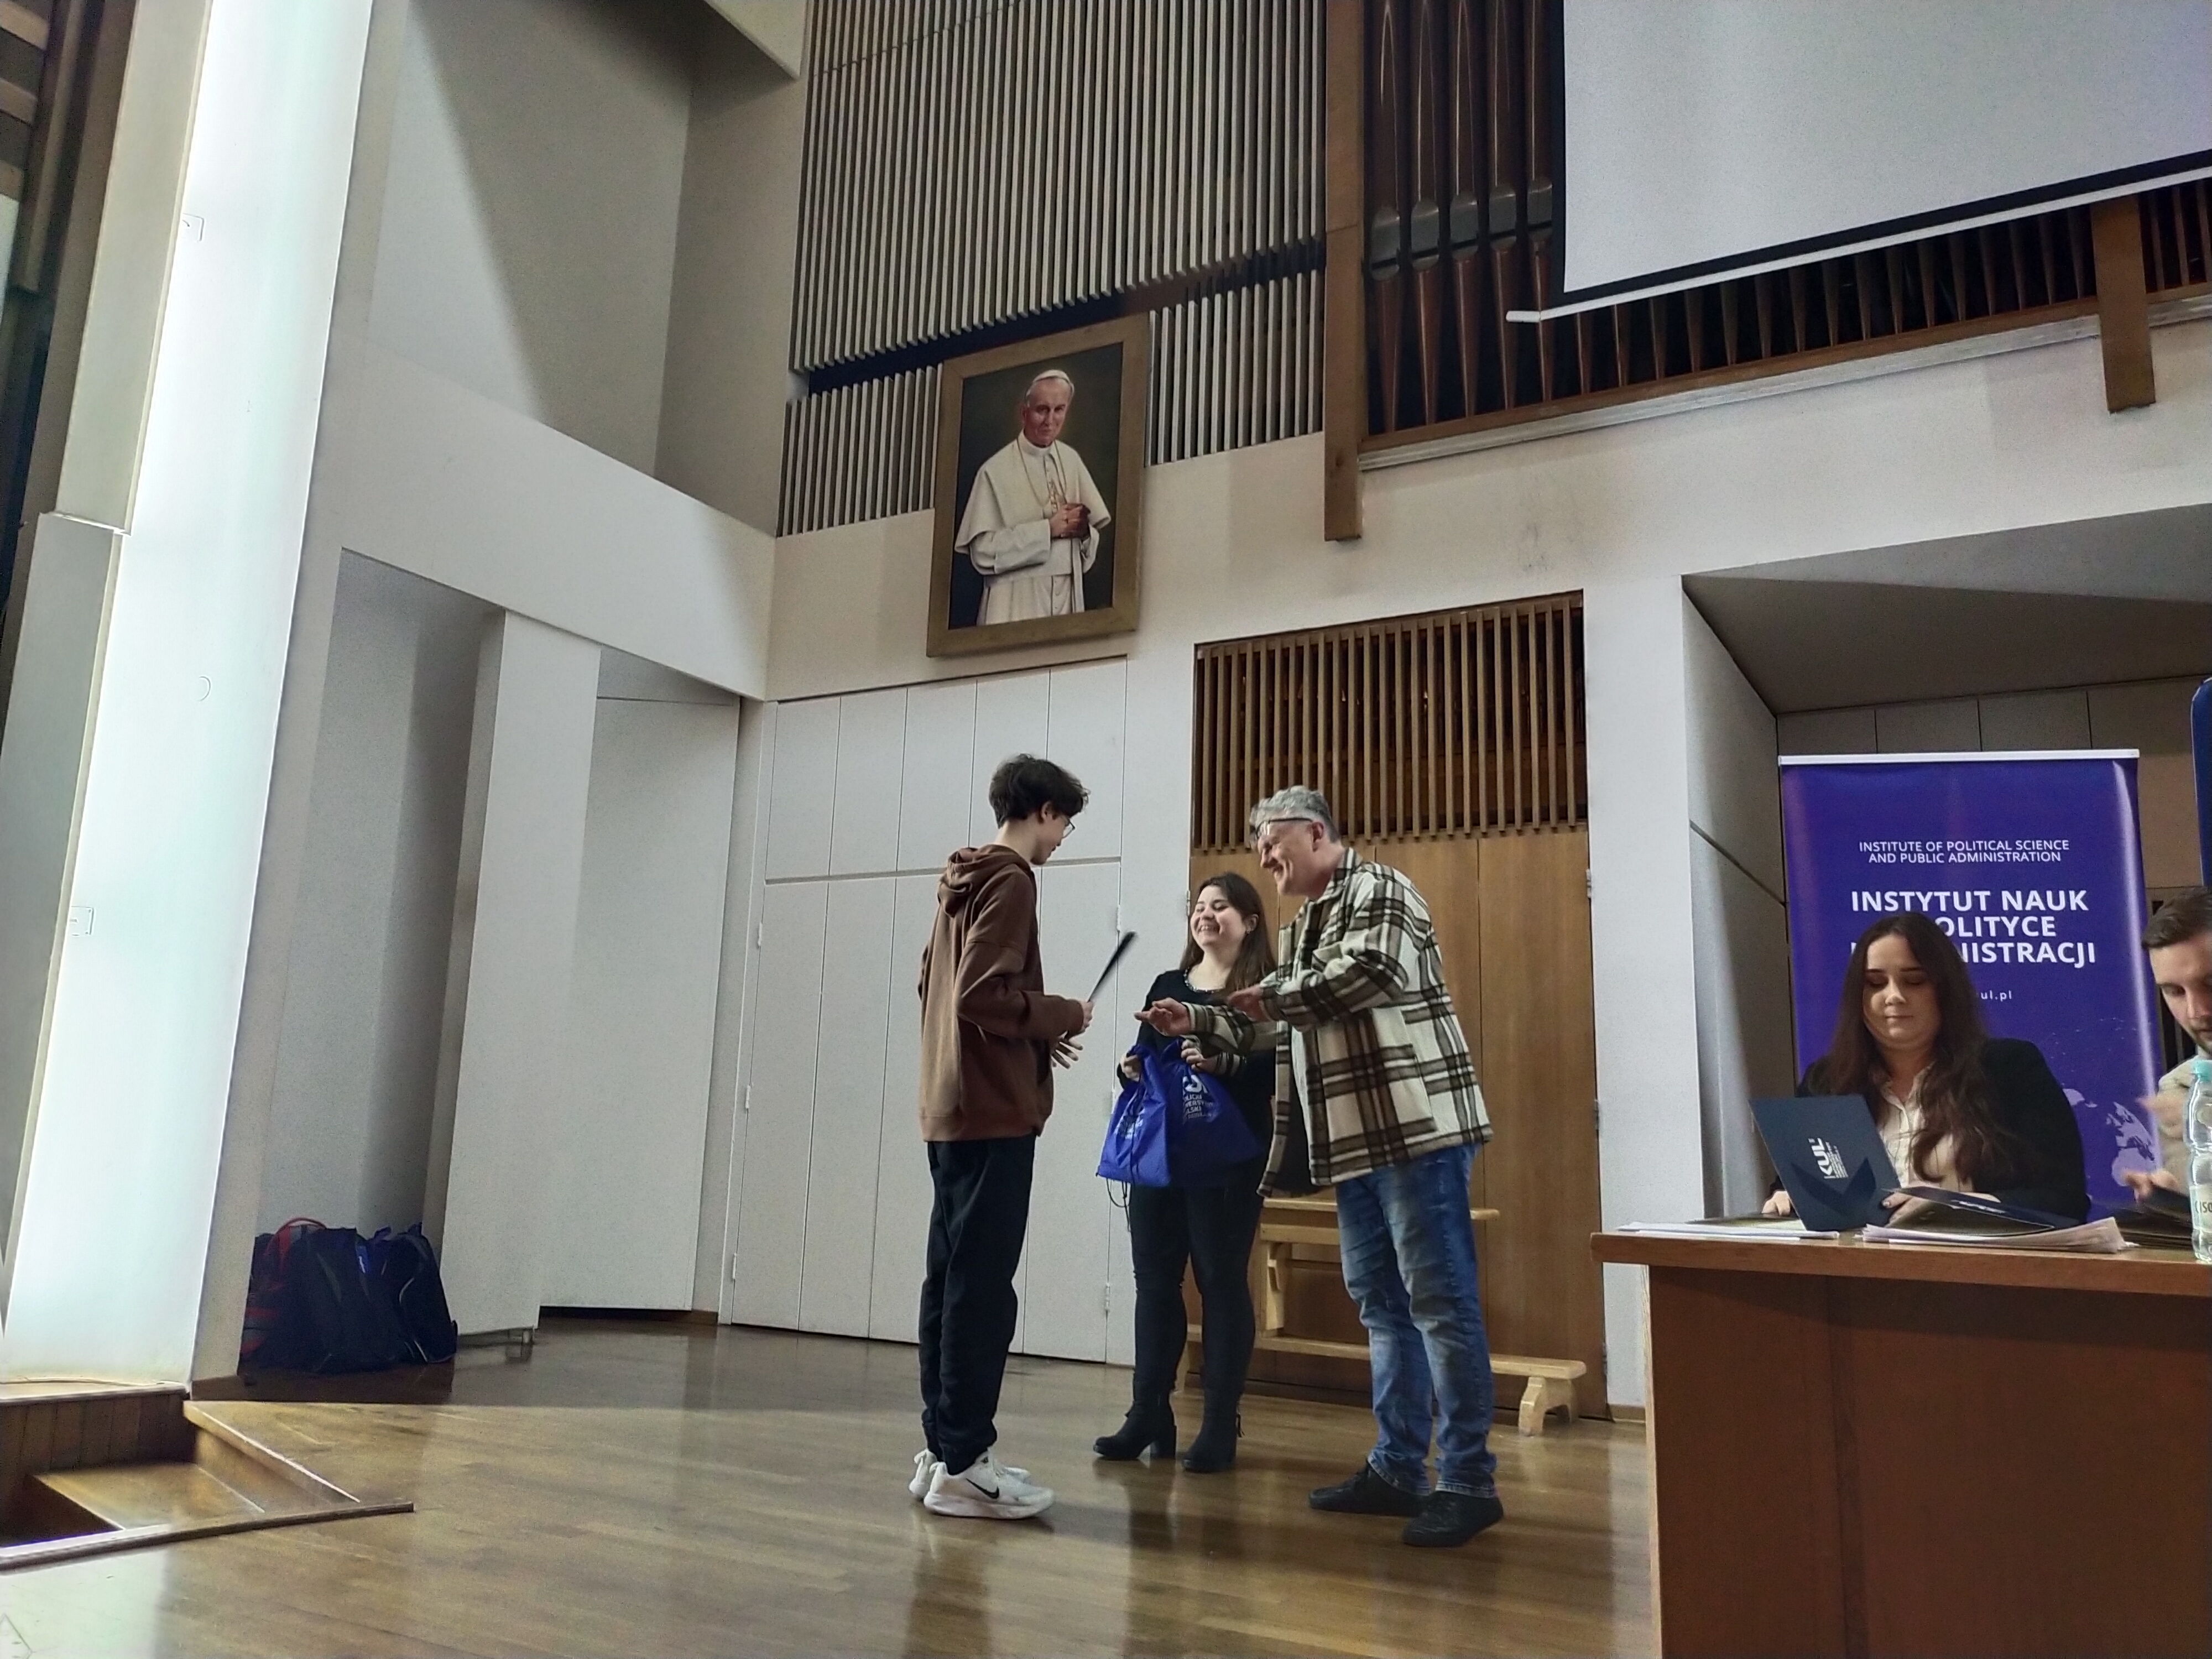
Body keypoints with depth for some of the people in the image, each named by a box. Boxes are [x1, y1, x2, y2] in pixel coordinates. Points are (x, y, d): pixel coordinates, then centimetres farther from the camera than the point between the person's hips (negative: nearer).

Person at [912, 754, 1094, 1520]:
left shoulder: (962, 882, 17)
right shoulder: (1011, 882, -11)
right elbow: (983, 995, -21)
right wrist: (1060, 1016, -7)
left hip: (951, 1108, 9)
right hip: (994, 1113, -9)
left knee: (950, 1280, 10)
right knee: (982, 1288, -6)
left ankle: (941, 1449, 16)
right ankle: (962, 1463, -2)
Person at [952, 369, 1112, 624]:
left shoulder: (1071, 460, 8)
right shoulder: (996, 471, -8)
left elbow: (1088, 552, 13)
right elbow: (983, 552, -15)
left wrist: (1084, 530, -9)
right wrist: (1048, 529, -17)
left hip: (1068, 600, 4)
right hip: (1015, 604, -4)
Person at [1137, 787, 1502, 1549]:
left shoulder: (1377, 889, -5)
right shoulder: (1306, 926, 20)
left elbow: (1379, 969, -23)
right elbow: (1272, 1025, 23)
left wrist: (1278, 995, -13)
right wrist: (1196, 1020, 9)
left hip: (1415, 1128, -9)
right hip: (1356, 1141, 9)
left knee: (1439, 1300, -5)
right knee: (1381, 1303, 12)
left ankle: (1468, 1481, 1)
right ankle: (1396, 1469, 20)